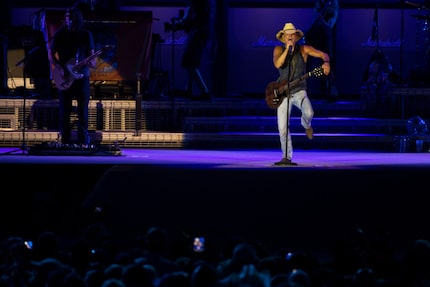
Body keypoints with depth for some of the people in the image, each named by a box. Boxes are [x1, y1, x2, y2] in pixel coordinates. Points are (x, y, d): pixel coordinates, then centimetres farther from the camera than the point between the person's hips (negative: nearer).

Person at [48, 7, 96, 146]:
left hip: (82, 76, 0)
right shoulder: (60, 34, 3)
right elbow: (51, 54, 5)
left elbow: (91, 55, 4)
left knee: (82, 110, -1)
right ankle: (65, 142, 6)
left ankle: (83, 142, 3)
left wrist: (91, 62, -19)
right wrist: (60, 69, -10)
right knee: (65, 111, 1)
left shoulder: (86, 35, 3)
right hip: (64, 77, 0)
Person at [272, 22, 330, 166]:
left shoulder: (303, 49, -1)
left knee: (308, 113, -29)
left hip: (299, 91, -1)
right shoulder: (279, 49, 0)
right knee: (282, 128, -6)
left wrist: (326, 63, -24)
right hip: (282, 92, 1)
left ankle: (306, 125, 10)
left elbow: (323, 54, -2)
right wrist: (287, 49, -23)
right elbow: (277, 64, -18)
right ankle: (287, 157, 8)